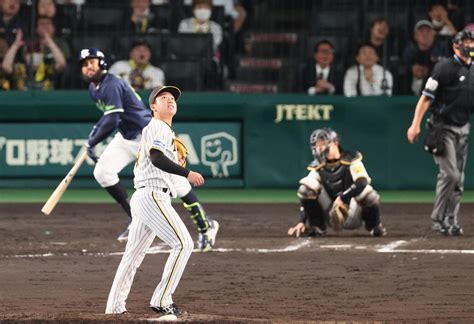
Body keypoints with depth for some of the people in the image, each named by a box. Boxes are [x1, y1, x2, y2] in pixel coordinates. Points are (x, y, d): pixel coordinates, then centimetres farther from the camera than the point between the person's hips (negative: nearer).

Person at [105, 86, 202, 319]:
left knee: (134, 253, 13)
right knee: (183, 243, -14)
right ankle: (162, 301, -17)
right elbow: (156, 158, -22)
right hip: (153, 195, -11)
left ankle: (115, 307, 16)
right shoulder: (157, 128, -5)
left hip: (140, 197, 11)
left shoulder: (165, 131, 26)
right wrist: (187, 173, -26)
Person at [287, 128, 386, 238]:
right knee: (305, 187, -16)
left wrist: (342, 198, -32)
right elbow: (307, 195, -1)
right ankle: (317, 227, -2)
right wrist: (301, 221, -12)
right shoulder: (317, 168, 3)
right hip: (331, 215, 3)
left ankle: (373, 225, -1)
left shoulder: (351, 160, -10)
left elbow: (362, 183, -26)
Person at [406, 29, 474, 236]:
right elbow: (426, 97, -12)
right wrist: (415, 125, -20)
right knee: (449, 173, -14)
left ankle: (451, 221, 13)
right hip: (443, 126, -7)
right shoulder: (445, 68, -9)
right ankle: (437, 219, -6)